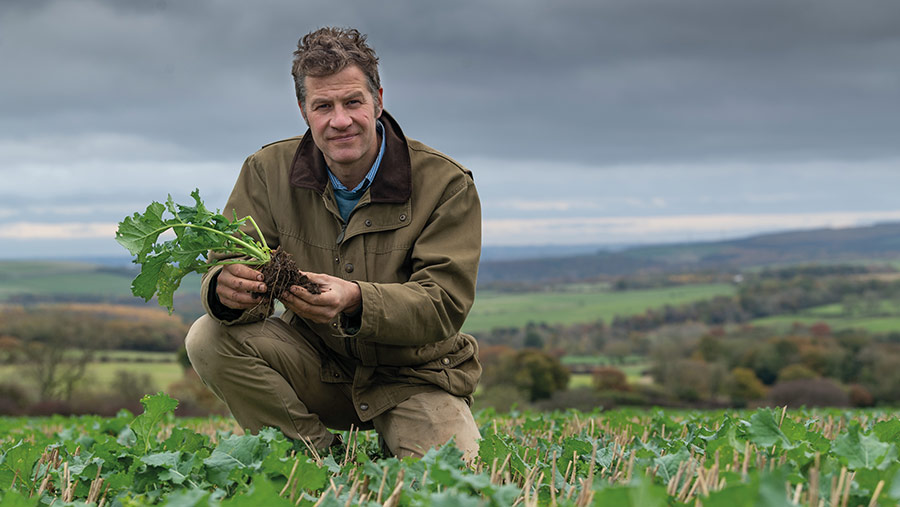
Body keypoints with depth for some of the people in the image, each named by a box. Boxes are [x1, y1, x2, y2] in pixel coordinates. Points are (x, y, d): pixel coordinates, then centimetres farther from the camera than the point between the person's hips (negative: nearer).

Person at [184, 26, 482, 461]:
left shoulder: (446, 184, -13)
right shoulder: (268, 172, -5)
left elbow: (445, 303, -21)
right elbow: (230, 263, -10)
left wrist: (356, 300, -41)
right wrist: (228, 289, -38)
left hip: (414, 375, -3)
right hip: (318, 367, 3)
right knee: (210, 338, -21)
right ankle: (322, 457, -7)